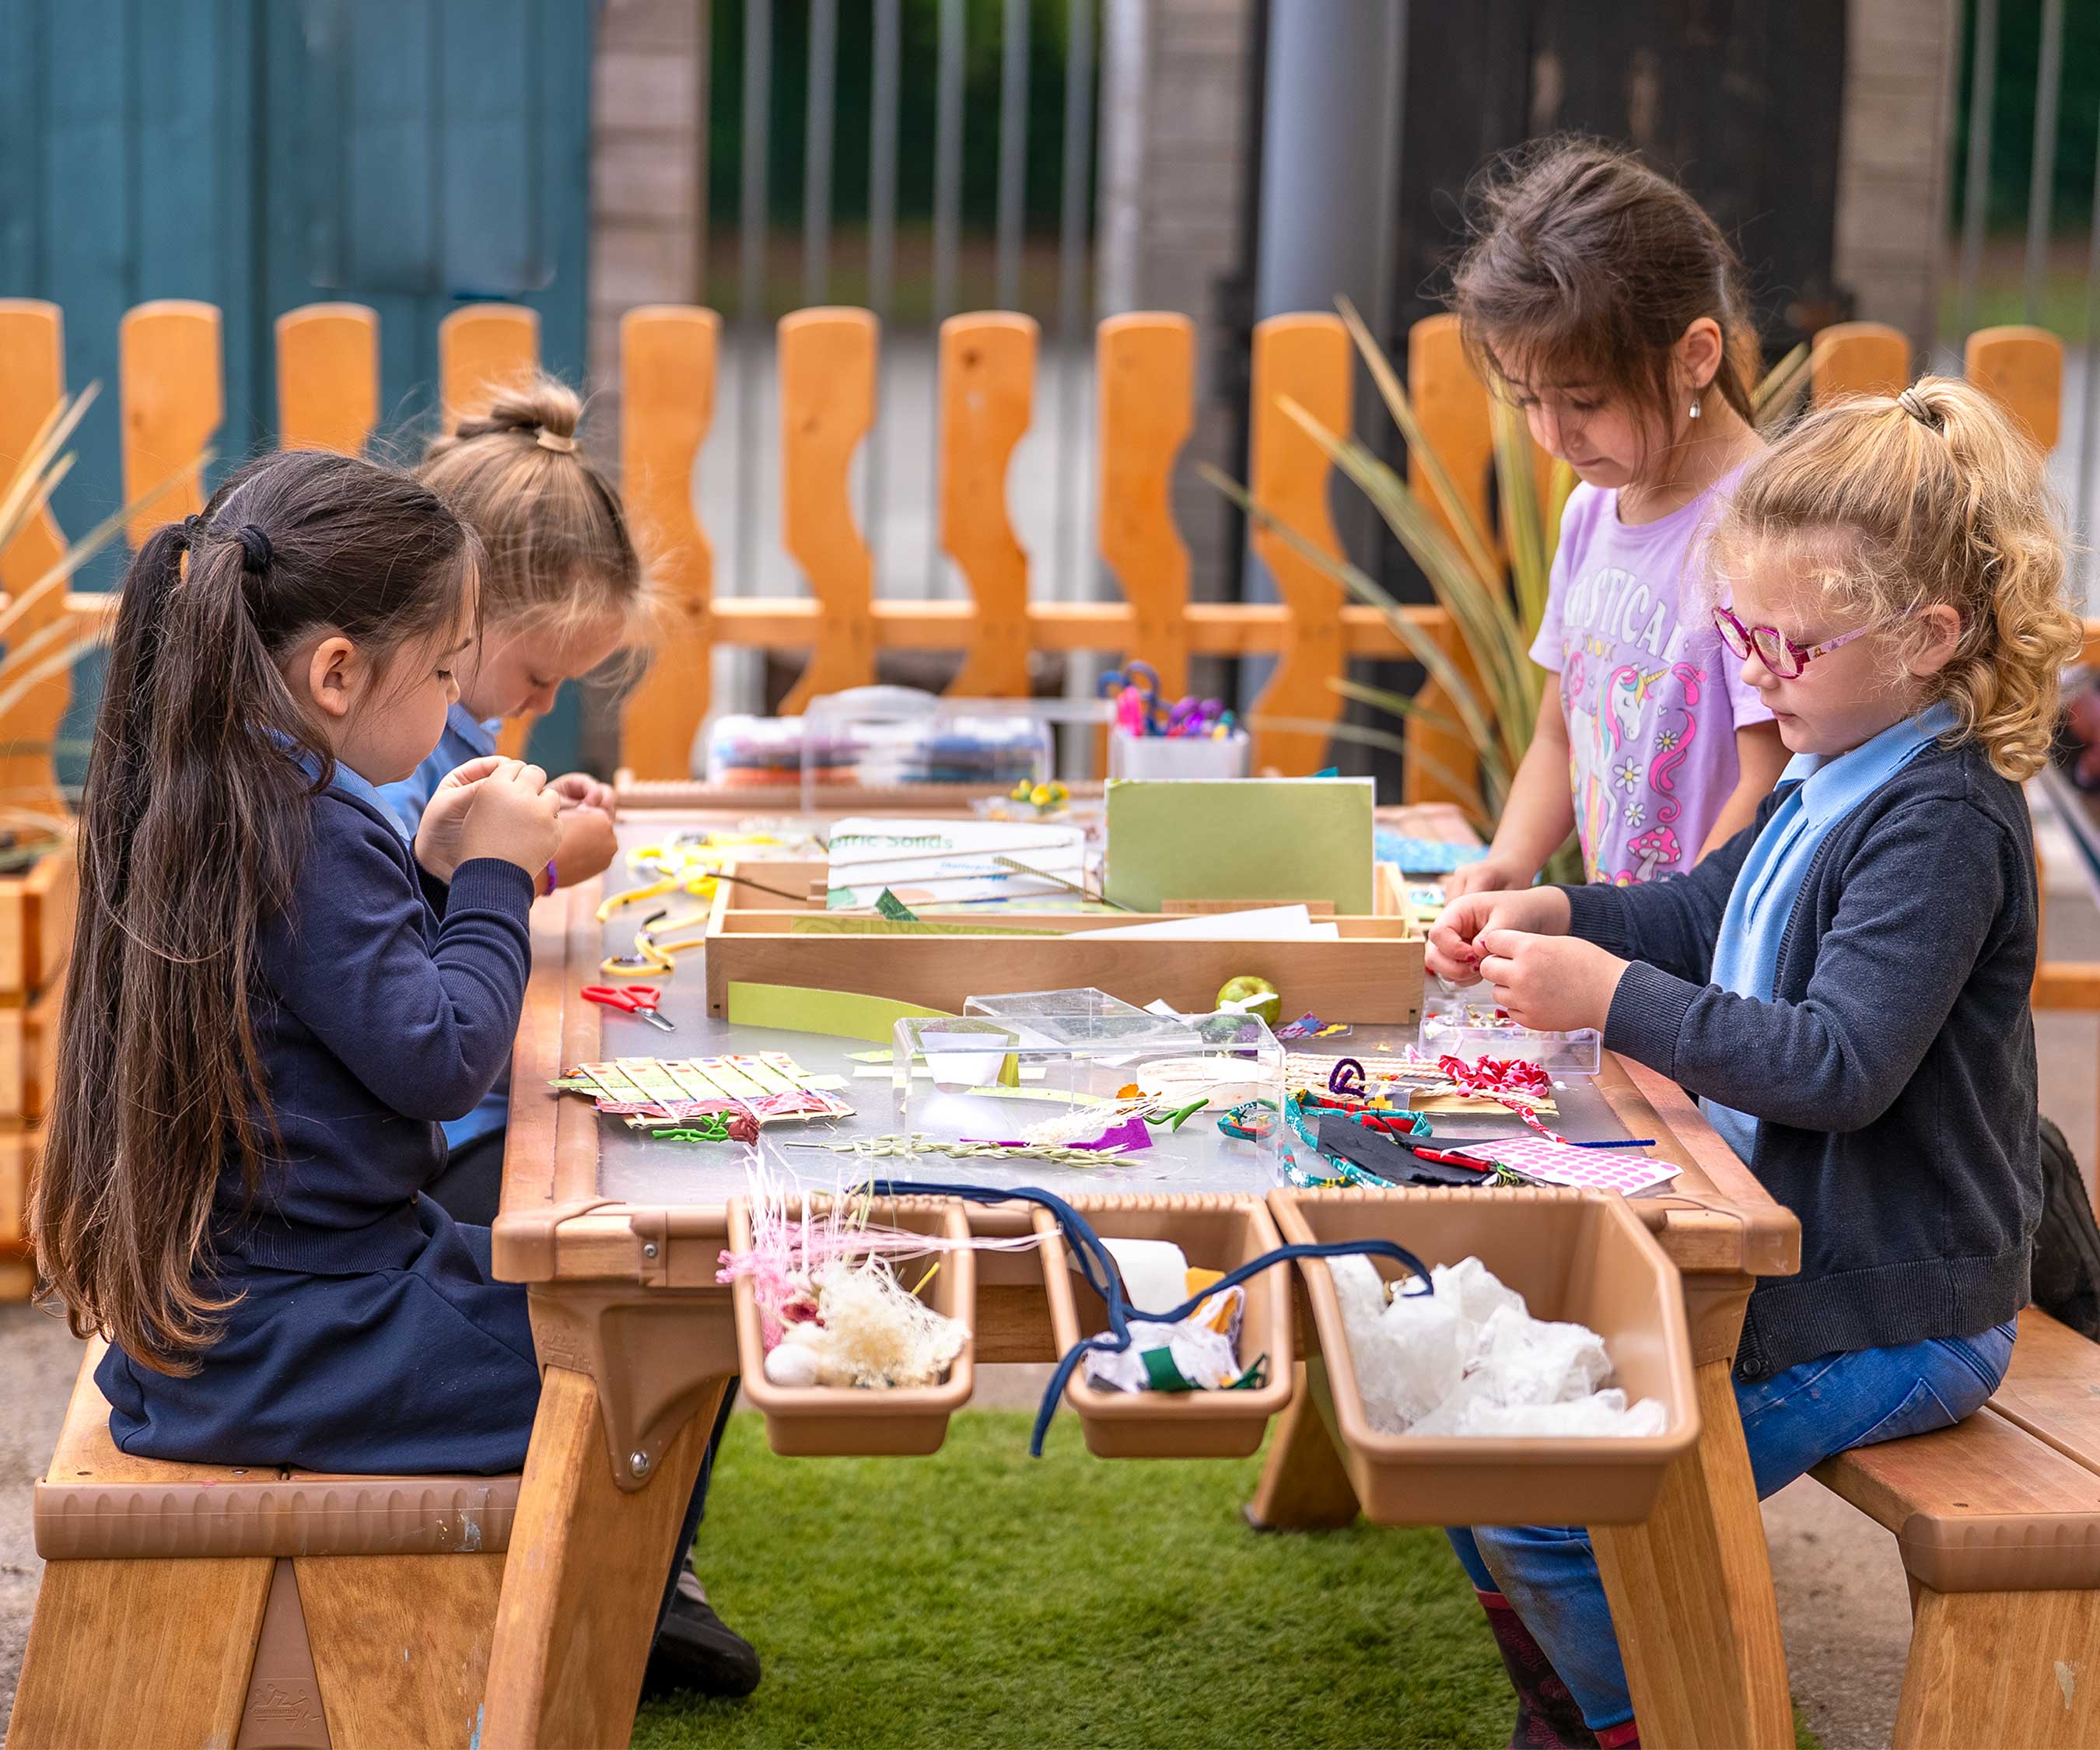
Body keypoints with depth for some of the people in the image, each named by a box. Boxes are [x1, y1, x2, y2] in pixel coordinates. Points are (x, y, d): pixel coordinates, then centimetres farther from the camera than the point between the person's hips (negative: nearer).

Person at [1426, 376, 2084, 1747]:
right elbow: (1706, 917, 24)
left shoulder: (1943, 821, -21)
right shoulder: (1840, 780, 8)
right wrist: (1547, 915, 6)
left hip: (1889, 1313, -10)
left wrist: (1614, 998, -29)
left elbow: (1840, 1065, -29)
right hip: (1778, 1246, 10)